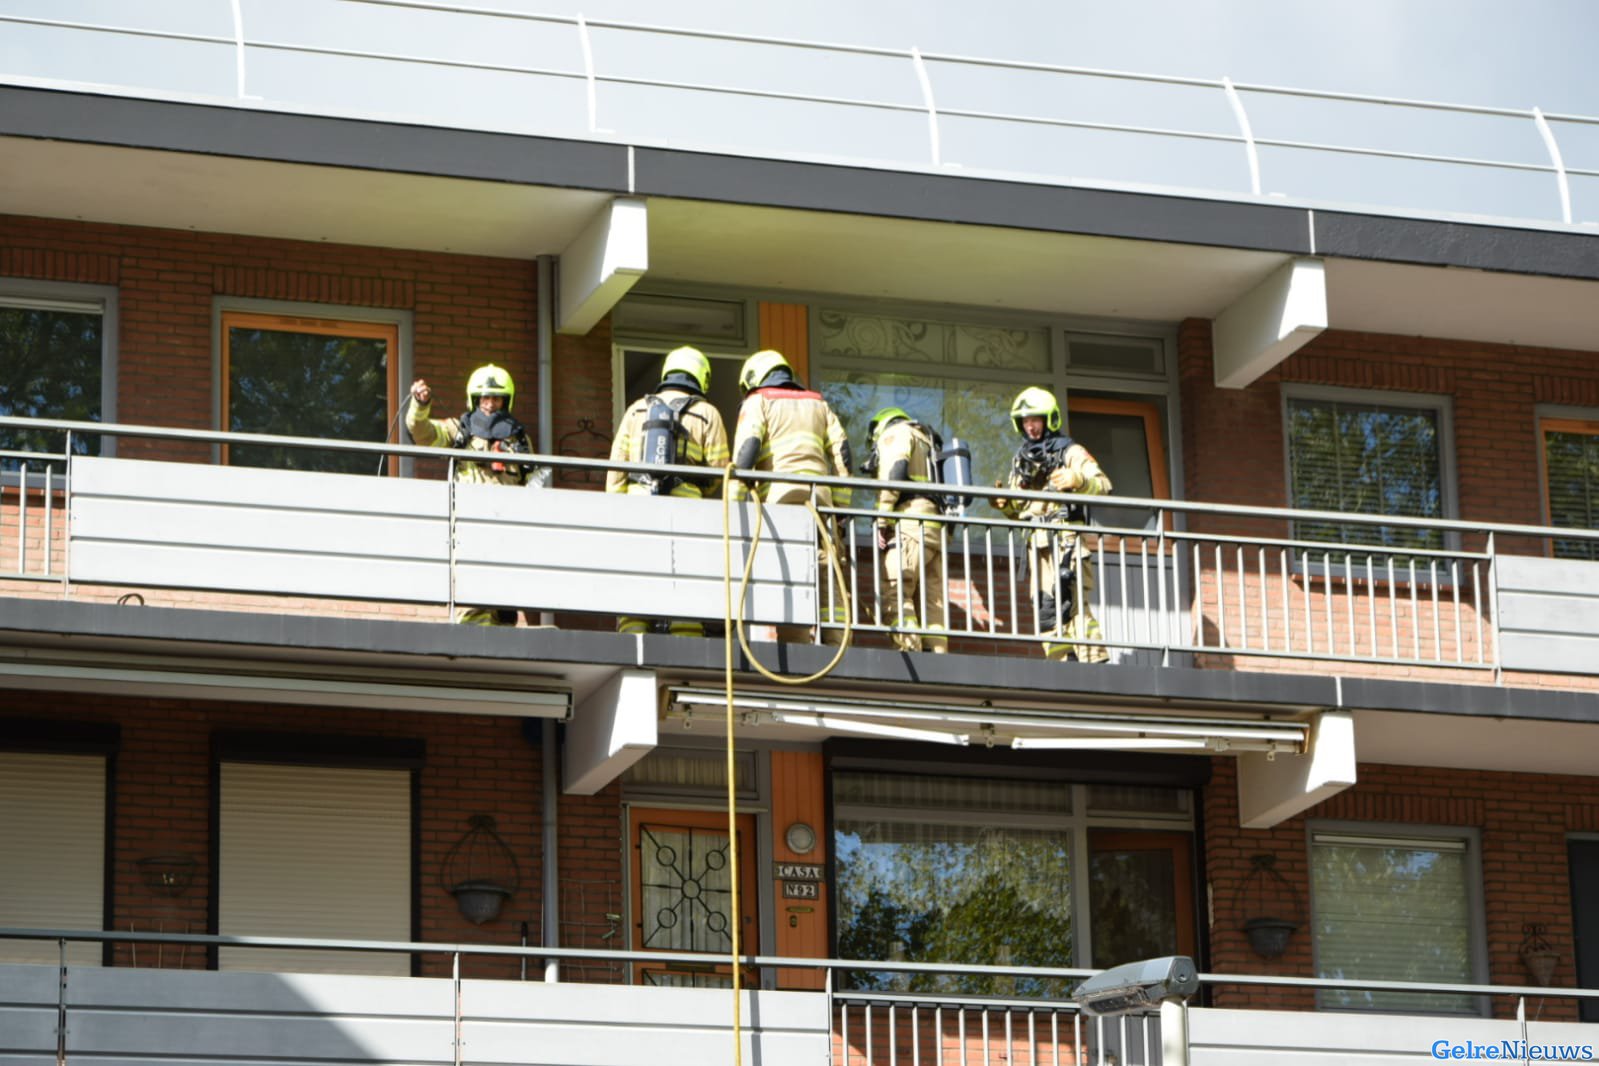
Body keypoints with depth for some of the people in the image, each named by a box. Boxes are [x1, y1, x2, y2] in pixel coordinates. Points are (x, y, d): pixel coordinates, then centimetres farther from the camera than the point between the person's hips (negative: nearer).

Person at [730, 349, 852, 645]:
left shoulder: (757, 402, 11)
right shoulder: (817, 404, 25)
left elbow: (746, 450, -5)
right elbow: (841, 453, 15)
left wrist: (734, 506, -8)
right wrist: (841, 507, 14)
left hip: (780, 494, -4)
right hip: (819, 495, 4)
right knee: (827, 575, 0)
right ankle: (837, 649, -10)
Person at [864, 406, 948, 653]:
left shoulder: (895, 432, 9)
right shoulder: (925, 440, 34)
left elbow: (895, 472, -9)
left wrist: (881, 521, -10)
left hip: (910, 522, -8)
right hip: (935, 529, 8)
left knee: (898, 594, -16)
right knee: (931, 602, 1)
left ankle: (909, 650, -28)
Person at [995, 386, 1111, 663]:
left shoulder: (1070, 452, 3)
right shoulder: (1022, 460, 22)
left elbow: (1103, 484, -9)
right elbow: (1018, 509, 24)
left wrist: (1078, 480, -28)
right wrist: (1004, 504, 2)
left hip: (1065, 538, -7)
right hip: (1037, 542, 7)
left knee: (1071, 602, -15)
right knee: (1045, 608, 3)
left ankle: (1094, 662, -16)